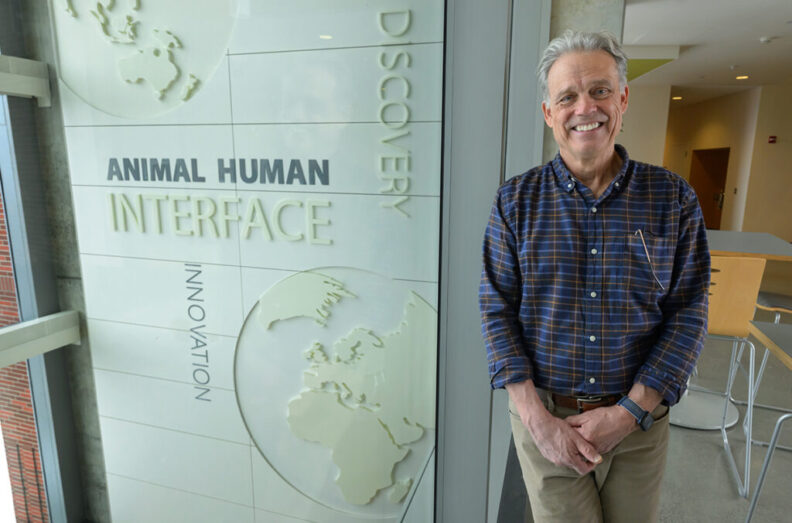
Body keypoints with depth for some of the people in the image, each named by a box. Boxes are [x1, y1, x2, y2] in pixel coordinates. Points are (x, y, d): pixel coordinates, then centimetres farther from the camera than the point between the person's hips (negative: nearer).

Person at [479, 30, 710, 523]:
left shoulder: (673, 198, -3)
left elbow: (688, 314, -3)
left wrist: (629, 412, -11)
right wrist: (536, 417, -13)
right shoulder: (517, 200, -5)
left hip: (638, 419, 1)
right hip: (545, 417, -1)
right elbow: (497, 310, -6)